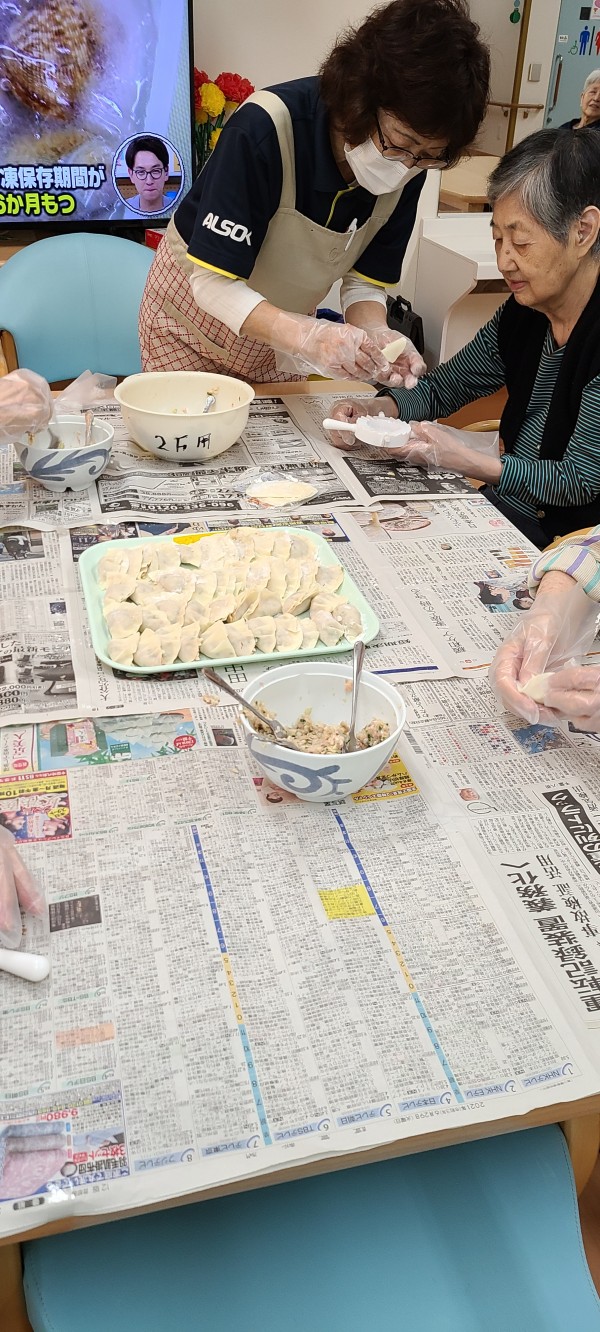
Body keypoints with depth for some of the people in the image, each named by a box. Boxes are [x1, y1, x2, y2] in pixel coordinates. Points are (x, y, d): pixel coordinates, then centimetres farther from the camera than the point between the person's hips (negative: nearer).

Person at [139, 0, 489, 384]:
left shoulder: (408, 169, -18)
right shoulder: (265, 130, -33)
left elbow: (364, 282, -10)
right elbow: (213, 282, -33)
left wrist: (375, 336, -33)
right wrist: (309, 337, -48)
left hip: (282, 327, 4)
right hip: (195, 310, -4)